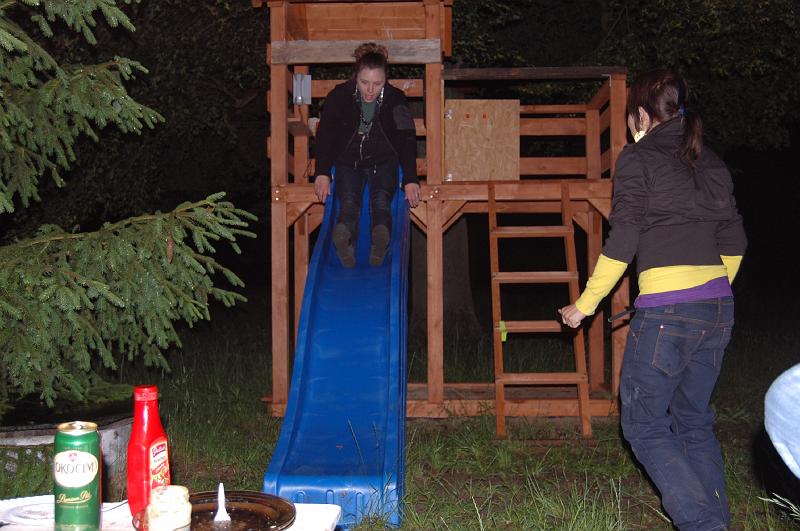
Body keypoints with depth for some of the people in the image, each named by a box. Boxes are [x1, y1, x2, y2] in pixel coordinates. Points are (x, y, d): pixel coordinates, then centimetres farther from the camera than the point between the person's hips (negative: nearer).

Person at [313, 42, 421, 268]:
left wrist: (410, 180, -21)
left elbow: (407, 140, -12)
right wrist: (323, 173, -19)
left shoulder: (395, 99, -11)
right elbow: (324, 135, -9)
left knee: (381, 201, -27)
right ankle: (344, 241, -56)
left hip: (383, 164, 0)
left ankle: (380, 239, -56)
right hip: (348, 163, 0)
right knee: (348, 202, -26)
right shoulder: (339, 97, -11)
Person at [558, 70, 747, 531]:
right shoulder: (712, 163, 15)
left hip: (666, 309, -7)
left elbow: (622, 244, -9)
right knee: (694, 420, 19)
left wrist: (585, 305, -2)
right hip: (719, 308, 7)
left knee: (645, 425, 5)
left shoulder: (638, 158, -4)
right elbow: (734, 243, 16)